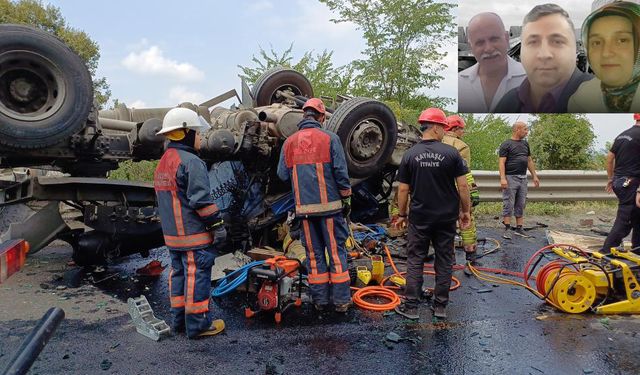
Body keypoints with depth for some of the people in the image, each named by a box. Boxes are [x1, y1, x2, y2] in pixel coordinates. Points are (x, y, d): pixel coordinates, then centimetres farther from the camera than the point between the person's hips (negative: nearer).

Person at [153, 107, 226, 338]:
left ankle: (179, 319, 25)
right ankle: (198, 324, 6)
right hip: (195, 234, -9)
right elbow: (201, 200, -20)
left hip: (172, 234, 10)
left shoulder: (162, 164, 15)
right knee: (197, 276, -2)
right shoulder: (191, 162, -16)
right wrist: (217, 224, -14)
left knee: (179, 273, 16)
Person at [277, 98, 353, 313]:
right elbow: (341, 172, -7)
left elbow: (282, 175, 7)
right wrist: (346, 198, 4)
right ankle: (341, 300, 9)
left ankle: (320, 300, 16)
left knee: (314, 254, 11)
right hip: (329, 205, -2)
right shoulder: (330, 138, -4)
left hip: (304, 207, 3)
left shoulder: (289, 142, 5)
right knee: (337, 251, 5)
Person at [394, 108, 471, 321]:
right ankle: (440, 307, 19)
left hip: (419, 217, 0)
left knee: (415, 261, 8)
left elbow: (403, 189, -3)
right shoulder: (451, 153, -7)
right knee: (444, 261, 11)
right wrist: (465, 211, 5)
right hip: (447, 217, 0)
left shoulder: (410, 155, -4)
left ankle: (411, 306, 10)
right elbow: (462, 186, -7)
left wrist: (401, 214, 9)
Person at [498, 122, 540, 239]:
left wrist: (534, 176, 17)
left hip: (523, 178, 7)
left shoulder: (525, 144, 16)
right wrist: (502, 178, -22)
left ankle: (519, 229, 15)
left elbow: (529, 160, 21)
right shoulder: (506, 144, -6)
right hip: (510, 178, -7)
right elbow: (501, 162, -12)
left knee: (521, 205, 9)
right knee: (508, 204, -6)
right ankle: (507, 230, -3)